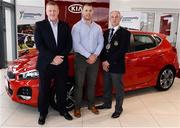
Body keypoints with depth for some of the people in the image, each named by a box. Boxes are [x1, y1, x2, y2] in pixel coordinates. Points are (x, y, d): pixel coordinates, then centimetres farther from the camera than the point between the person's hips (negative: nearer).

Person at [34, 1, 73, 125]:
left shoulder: (65, 26, 6)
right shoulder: (40, 25, -1)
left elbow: (69, 44, 2)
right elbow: (39, 45, -9)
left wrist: (60, 57, -12)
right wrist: (52, 58, -18)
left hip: (62, 64, 2)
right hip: (45, 64, -2)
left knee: (61, 89, 12)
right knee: (44, 90, 9)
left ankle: (63, 110, 30)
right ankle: (43, 113, 25)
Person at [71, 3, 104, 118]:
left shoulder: (98, 27, 9)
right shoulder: (77, 27, -4)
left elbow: (101, 43, 5)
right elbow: (76, 44, -12)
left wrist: (95, 55, -11)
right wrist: (88, 56, -16)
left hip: (94, 58, 4)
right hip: (81, 58, -4)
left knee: (92, 83, 12)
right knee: (79, 84, 2)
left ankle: (91, 105, 26)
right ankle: (77, 107, 14)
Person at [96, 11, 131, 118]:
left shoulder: (125, 33, -7)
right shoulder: (106, 32, 13)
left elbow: (123, 50, -15)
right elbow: (103, 47, 8)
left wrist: (109, 61, -15)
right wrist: (103, 61, -7)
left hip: (117, 65, -6)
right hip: (106, 65, 6)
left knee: (118, 88, 7)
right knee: (107, 86, 18)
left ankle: (118, 109, 22)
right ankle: (107, 104, 37)